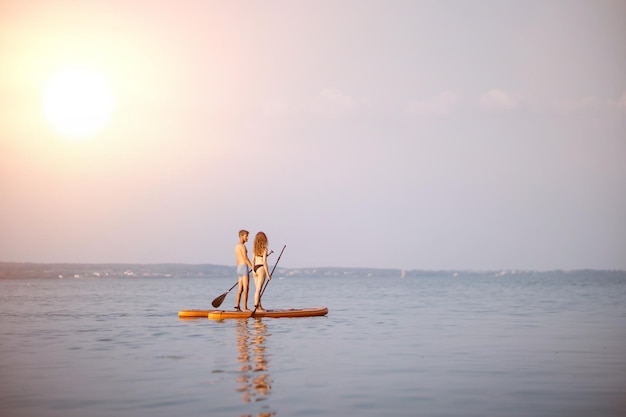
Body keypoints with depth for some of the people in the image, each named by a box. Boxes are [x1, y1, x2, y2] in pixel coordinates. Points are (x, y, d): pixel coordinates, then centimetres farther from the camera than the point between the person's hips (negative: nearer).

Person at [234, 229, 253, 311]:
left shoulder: (236, 246, 19)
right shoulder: (242, 245, -12)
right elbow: (246, 258, -18)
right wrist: (253, 268, -18)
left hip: (239, 268, 10)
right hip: (244, 268, -10)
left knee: (240, 289, 8)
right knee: (246, 288, -9)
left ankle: (237, 306, 3)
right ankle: (245, 308, -11)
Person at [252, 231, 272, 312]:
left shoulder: (254, 248, 9)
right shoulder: (264, 248, -8)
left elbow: (253, 260, 4)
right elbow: (264, 262, -12)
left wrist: (253, 270, 2)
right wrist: (268, 274, -9)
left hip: (255, 269, 6)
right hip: (261, 269, -6)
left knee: (258, 289, 12)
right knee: (258, 289, -6)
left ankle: (259, 306, 17)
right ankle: (256, 306, -9)